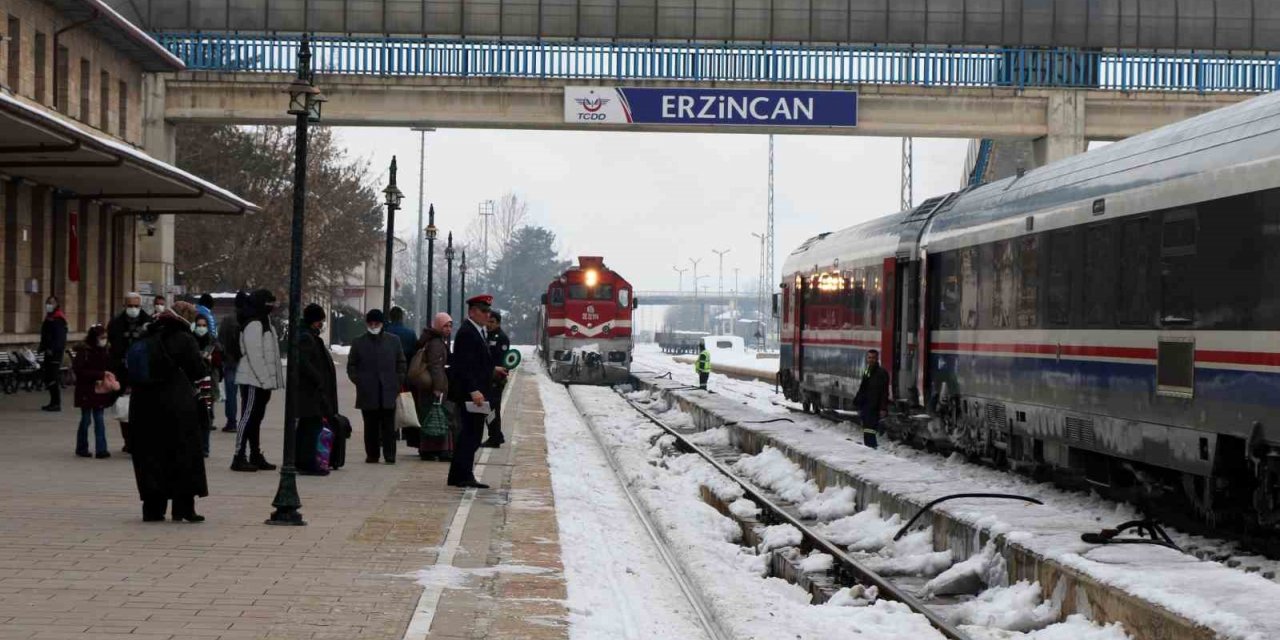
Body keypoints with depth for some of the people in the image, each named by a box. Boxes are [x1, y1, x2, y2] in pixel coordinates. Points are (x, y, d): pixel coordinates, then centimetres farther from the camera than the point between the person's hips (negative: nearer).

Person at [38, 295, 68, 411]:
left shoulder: (59, 319, -12)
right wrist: (42, 347, 14)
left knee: (54, 379, -10)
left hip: (56, 353, -10)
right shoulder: (49, 318, 19)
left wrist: (52, 349, -25)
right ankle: (53, 402, 18)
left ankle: (57, 404, -8)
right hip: (49, 352, 10)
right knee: (48, 377, 11)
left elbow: (60, 337, -20)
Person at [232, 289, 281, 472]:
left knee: (255, 418, 13)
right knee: (248, 417, -9)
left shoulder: (264, 323, 17)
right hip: (253, 380, -10)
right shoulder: (254, 325, -15)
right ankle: (239, 457, -9)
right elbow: (254, 355, -21)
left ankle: (256, 456, 19)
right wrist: (265, 380, -21)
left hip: (262, 381, 10)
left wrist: (270, 380, 13)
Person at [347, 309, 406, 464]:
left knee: (388, 426, -2)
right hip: (367, 392, 0)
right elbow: (351, 366, 11)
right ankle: (372, 454, 8)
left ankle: (389, 455, -1)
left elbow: (401, 364, 13)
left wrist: (397, 383, 4)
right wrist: (358, 381, -2)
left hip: (388, 392, 0)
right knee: (370, 426, 3)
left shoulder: (393, 341, 9)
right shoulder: (358, 343, 7)